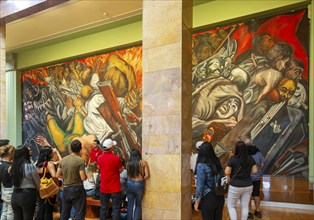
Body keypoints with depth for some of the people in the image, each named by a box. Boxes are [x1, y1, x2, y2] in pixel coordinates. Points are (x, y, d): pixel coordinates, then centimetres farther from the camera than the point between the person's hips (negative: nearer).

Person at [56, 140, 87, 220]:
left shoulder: (63, 160, 1)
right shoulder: (80, 160, -15)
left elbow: (58, 175, 7)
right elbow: (83, 178, -17)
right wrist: (86, 175, 4)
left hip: (66, 189, 5)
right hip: (77, 189, -5)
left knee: (64, 213, 16)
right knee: (80, 213, 3)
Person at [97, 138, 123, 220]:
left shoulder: (99, 158, -1)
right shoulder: (116, 158, -17)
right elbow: (120, 170, -4)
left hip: (104, 188, 4)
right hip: (115, 188, -4)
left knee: (103, 209, 14)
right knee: (116, 209, 4)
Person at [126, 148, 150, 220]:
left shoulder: (128, 163, 1)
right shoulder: (143, 162, -4)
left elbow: (128, 174, -2)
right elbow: (147, 175, -6)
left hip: (129, 184, 2)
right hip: (138, 184, -2)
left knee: (130, 204, 15)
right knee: (138, 204, 15)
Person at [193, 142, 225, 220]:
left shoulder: (201, 165, -16)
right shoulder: (217, 163, 2)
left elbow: (200, 185, -14)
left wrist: (197, 201, -6)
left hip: (208, 198, -6)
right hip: (220, 197, 6)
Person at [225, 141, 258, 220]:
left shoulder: (233, 159, -17)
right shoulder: (250, 158, -3)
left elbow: (227, 172, -14)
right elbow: (255, 171, 5)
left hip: (235, 186, -4)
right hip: (248, 186, 4)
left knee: (231, 205, 11)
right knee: (245, 206, 14)